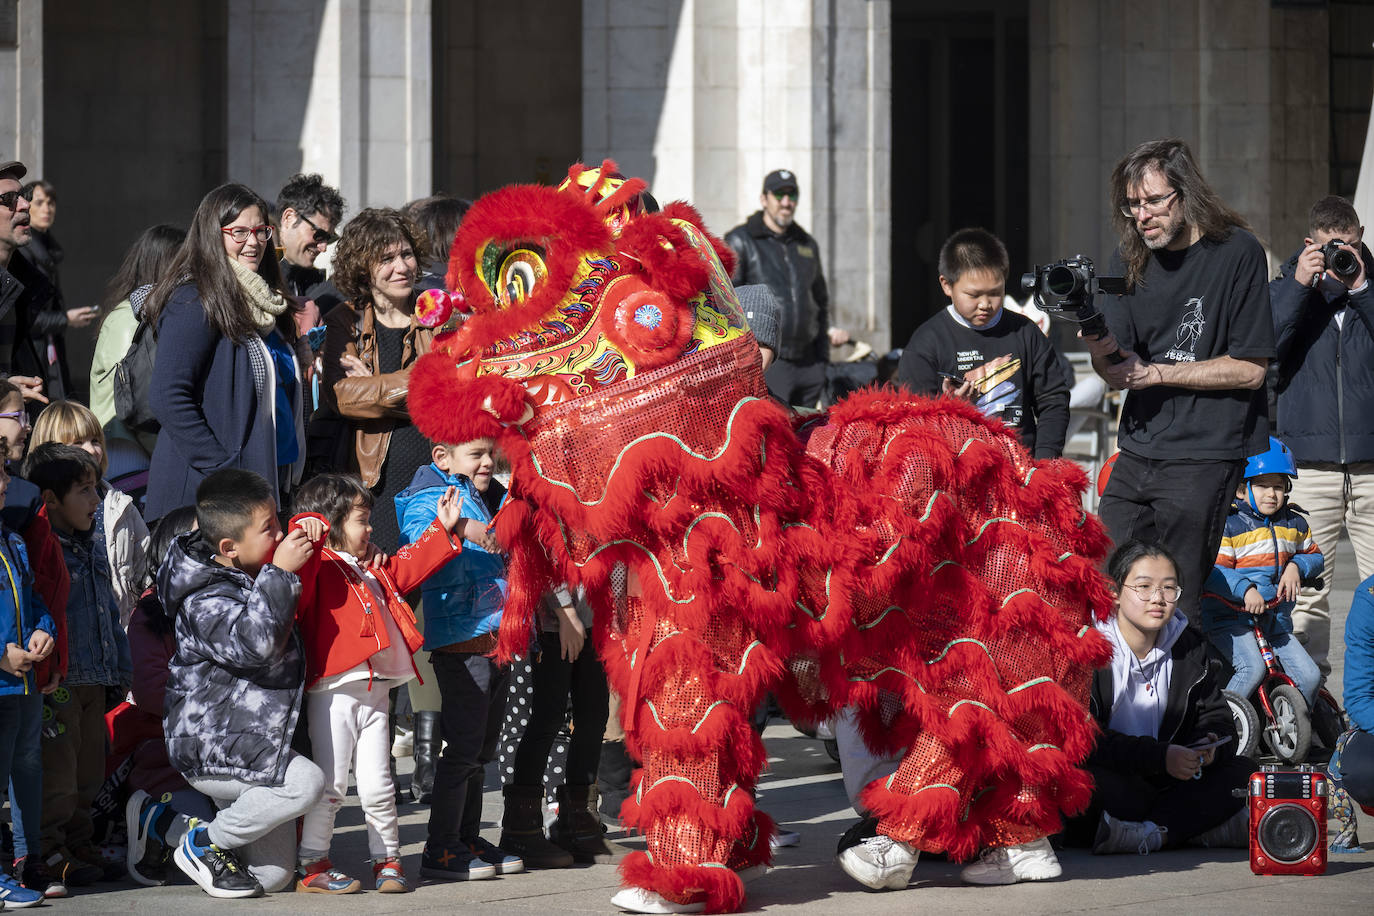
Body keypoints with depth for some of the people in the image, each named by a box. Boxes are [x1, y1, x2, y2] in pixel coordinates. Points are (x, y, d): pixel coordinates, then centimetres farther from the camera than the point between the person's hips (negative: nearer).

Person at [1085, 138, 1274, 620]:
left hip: (1204, 458, -5)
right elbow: (1114, 371, 4)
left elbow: (1250, 369, -7)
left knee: (1174, 604, -6)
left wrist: (1158, 373, -8)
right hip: (1137, 454, 5)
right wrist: (1095, 335, -18)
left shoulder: (1236, 253, -6)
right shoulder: (1129, 260, 9)